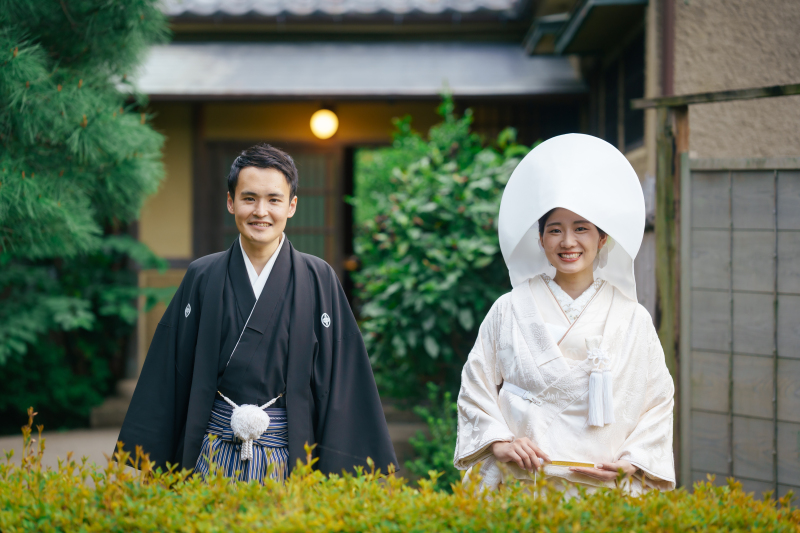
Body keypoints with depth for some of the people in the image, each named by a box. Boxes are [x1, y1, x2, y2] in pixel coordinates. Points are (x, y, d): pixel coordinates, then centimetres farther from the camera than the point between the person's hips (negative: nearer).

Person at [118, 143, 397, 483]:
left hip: (288, 460, -1)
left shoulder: (317, 280, 0)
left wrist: (342, 472, -3)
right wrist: (147, 460, 5)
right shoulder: (202, 277, 4)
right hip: (214, 454, 1)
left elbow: (339, 376, 0)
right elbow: (170, 373, 6)